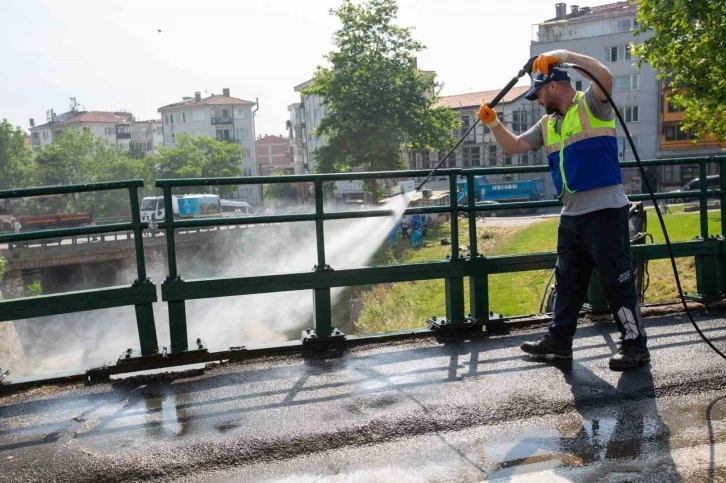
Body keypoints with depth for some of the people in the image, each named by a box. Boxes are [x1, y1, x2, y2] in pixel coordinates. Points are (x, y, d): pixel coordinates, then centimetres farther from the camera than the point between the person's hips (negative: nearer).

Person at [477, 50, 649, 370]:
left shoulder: (591, 105, -6)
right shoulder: (547, 125, 15)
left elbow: (605, 76, -26)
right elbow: (514, 146, 17)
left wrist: (565, 55, -21)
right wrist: (493, 123, 3)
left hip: (605, 210, -8)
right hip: (571, 214, 8)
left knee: (616, 280, -2)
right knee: (567, 281, 15)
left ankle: (635, 345, 9)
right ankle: (559, 340, 26)